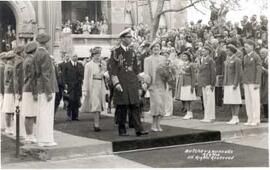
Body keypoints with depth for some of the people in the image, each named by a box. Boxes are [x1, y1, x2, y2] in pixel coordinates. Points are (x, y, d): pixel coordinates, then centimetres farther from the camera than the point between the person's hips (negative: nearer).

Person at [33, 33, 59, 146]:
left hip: (40, 90, 9)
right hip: (47, 88, -9)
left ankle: (41, 139, 17)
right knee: (46, 114, -6)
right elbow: (46, 74, -18)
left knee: (41, 114, 11)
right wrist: (49, 92, -17)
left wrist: (36, 90, 20)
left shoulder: (36, 55, 12)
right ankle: (46, 140, -4)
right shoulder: (45, 54, -15)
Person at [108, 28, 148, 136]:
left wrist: (137, 84, 14)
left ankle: (139, 129, -1)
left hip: (132, 84, 5)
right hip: (121, 84, -5)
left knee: (135, 106, 0)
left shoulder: (132, 53, 14)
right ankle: (122, 130, 10)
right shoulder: (116, 52, -2)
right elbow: (112, 69, -7)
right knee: (122, 108, 1)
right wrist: (116, 83, -14)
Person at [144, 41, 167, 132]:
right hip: (153, 84, -4)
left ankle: (156, 124, 11)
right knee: (157, 103, -15)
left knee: (162, 104, 2)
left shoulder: (163, 58, 14)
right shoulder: (147, 60, 4)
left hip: (162, 84, 4)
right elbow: (146, 73, 0)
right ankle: (155, 124, -3)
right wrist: (147, 83, -9)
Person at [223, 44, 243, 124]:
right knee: (230, 102, 6)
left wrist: (235, 84, -22)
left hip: (234, 84, -8)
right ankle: (234, 118, 10)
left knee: (235, 101, -6)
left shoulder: (237, 60, -10)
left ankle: (235, 119, -4)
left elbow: (239, 73, -15)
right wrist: (224, 84, 15)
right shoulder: (227, 60, 16)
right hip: (228, 84, 8)